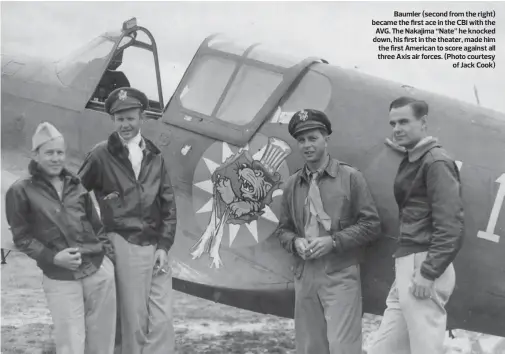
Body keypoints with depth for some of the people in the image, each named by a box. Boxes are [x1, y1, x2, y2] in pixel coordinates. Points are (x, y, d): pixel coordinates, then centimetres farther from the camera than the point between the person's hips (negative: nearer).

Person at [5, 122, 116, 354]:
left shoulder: (75, 185, 12)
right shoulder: (21, 191, 0)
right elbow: (21, 237, 0)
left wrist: (108, 255, 7)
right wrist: (52, 257, -13)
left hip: (99, 269, 4)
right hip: (60, 279, -4)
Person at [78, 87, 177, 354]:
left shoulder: (155, 156, 10)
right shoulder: (101, 155, -1)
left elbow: (168, 205, 10)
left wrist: (164, 245, 2)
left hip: (156, 246, 4)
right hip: (125, 245, -4)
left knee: (162, 320, 4)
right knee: (134, 319, 1)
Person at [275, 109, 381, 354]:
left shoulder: (350, 177, -1)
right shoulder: (292, 184, 11)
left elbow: (371, 224, -3)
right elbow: (283, 229, 17)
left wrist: (333, 241, -13)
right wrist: (295, 242, -5)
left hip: (340, 275, -4)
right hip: (304, 276, 4)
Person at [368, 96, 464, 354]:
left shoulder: (436, 161, -9)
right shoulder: (410, 162, 19)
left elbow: (450, 225, -17)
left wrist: (429, 273, -20)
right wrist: (407, 270, 11)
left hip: (423, 265, -9)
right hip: (407, 266, 9)